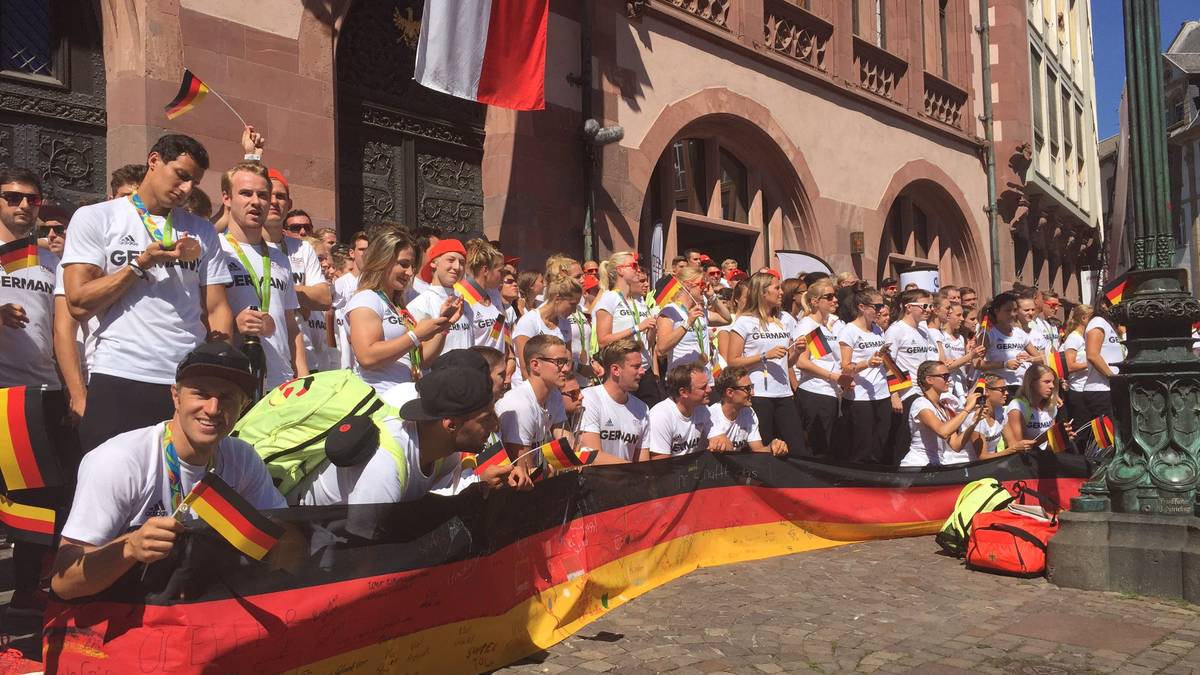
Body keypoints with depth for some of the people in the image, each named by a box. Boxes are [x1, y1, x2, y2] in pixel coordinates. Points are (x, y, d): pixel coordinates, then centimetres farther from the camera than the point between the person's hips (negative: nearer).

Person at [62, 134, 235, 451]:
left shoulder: (202, 231, 16)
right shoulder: (95, 218, 7)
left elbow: (217, 308, 11)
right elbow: (79, 303, -3)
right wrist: (142, 263, -7)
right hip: (119, 380, -2)